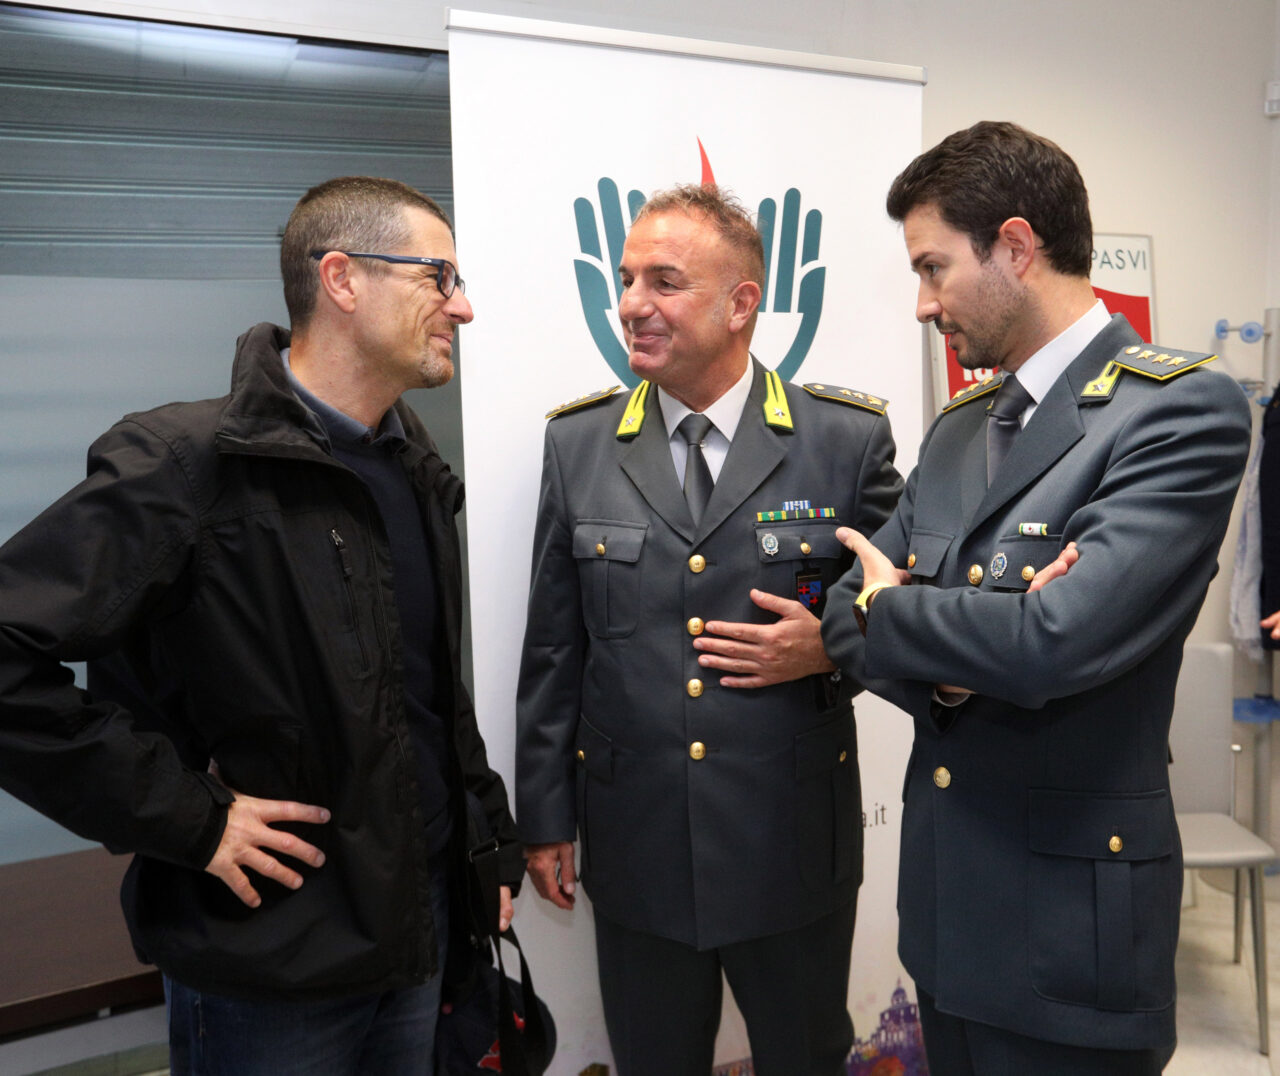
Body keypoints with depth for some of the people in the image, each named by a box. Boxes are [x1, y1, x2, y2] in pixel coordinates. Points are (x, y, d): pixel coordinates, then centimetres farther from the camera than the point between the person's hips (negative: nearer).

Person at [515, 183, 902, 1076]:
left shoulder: (849, 437, -6)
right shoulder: (577, 442, 0)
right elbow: (554, 649, 4)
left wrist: (832, 650, -18)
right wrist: (545, 817, 5)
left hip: (795, 844, -1)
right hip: (636, 847, 2)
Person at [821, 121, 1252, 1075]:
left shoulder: (1184, 410, -15)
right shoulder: (958, 429, 8)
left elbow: (1057, 640, -28)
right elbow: (846, 611, 5)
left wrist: (891, 612, -10)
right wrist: (942, 665, -16)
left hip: (1070, 924, -6)